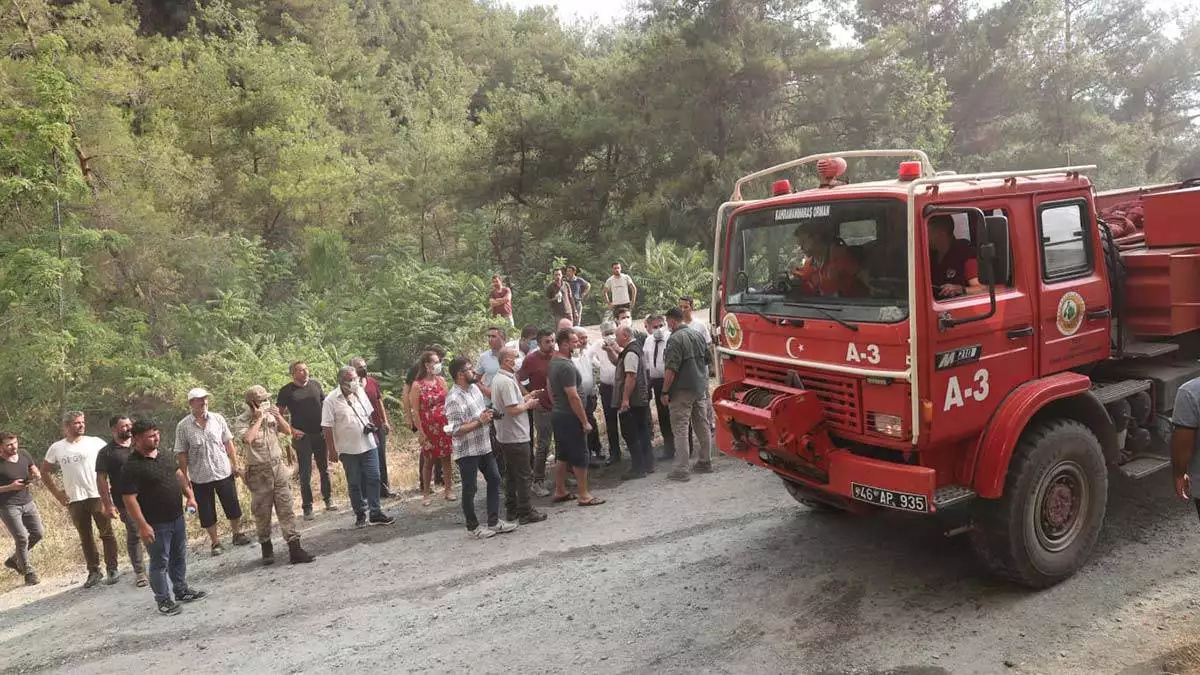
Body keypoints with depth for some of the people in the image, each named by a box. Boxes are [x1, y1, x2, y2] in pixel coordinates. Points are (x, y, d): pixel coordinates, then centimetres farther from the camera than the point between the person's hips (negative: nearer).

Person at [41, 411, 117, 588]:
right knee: (85, 537, 10)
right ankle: (94, 571, 19)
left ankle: (112, 569, 9)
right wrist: (57, 493, 7)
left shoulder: (95, 442, -2)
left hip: (98, 495, -2)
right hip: (74, 500, 2)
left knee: (106, 533, 1)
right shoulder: (57, 448, 4)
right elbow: (45, 471, 16)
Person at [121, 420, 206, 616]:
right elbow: (129, 499, -21)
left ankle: (182, 590, 33)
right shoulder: (132, 467, -19)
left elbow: (179, 474, 18)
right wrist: (143, 525, -23)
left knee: (180, 557, 18)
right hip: (156, 525, -8)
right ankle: (163, 600, 17)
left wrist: (189, 495, 8)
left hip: (177, 518, 8)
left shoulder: (162, 455, 5)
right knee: (160, 563, 4)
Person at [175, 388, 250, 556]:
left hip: (224, 472, 2)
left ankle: (238, 534, 30)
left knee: (233, 507, 11)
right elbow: (181, 454, -5)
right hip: (200, 478, -1)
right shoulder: (183, 426, -9)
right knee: (207, 513, 8)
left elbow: (228, 443, 3)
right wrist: (185, 478, -5)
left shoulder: (218, 419, -3)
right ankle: (216, 542, 23)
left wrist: (235, 464, 2)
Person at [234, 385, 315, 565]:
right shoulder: (241, 422, -8)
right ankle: (266, 548, 26)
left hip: (279, 467, 3)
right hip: (259, 472, -3)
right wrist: (258, 419, -19)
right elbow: (247, 439, -27)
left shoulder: (270, 414, 5)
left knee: (286, 509, -1)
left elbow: (288, 431, 8)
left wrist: (278, 416, -7)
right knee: (262, 513, 8)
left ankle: (294, 549, -2)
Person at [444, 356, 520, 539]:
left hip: (484, 446, 9)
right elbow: (456, 431, -24)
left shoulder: (474, 388, 5)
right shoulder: (454, 399, -22)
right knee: (469, 489, 5)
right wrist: (480, 421, -23)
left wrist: (489, 415, 2)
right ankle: (473, 527, 19)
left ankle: (494, 522, 23)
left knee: (494, 480, 13)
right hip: (467, 452, -9)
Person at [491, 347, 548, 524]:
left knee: (511, 473, 17)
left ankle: (511, 510, 24)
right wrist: (528, 404, -10)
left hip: (504, 436, 10)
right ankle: (525, 512, 6)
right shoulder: (507, 382, -22)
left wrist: (527, 397, 9)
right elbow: (513, 410, -26)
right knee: (524, 475, 0)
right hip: (516, 436, -10)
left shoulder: (498, 378, 10)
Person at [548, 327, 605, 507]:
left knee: (562, 455, 16)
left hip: (556, 414, 10)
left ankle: (560, 492, 24)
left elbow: (550, 390, 17)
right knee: (580, 456, -1)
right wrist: (585, 421, -18)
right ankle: (584, 496, 6)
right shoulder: (567, 366, -21)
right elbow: (573, 397, -23)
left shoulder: (552, 362, 9)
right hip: (569, 417, -10)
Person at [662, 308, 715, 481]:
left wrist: (665, 392, -14)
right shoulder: (697, 335, 10)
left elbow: (671, 369, -20)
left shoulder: (675, 339, -15)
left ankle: (681, 469, -5)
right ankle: (705, 462, 24)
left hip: (682, 390, -8)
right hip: (701, 388, 8)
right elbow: (706, 361, 18)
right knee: (703, 426, 15)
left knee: (680, 428, -5)